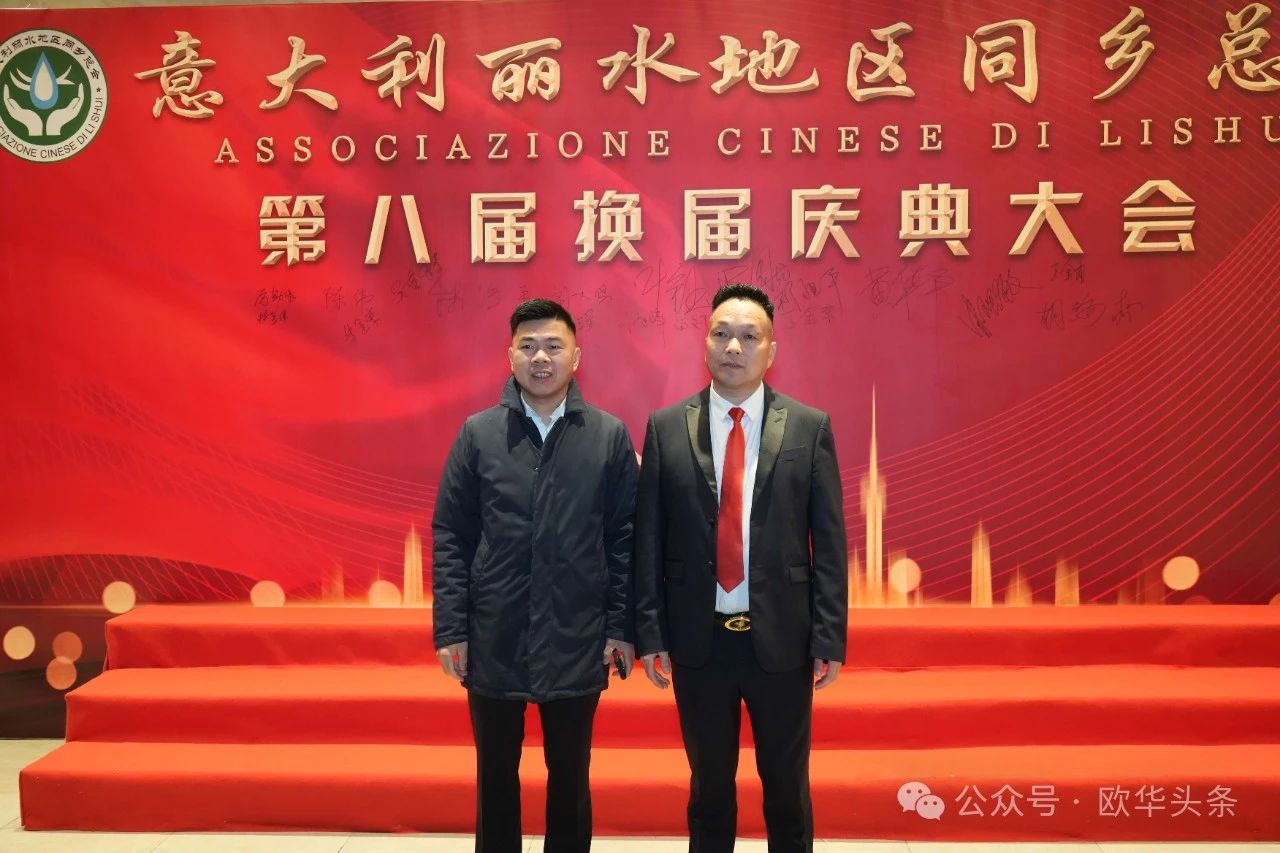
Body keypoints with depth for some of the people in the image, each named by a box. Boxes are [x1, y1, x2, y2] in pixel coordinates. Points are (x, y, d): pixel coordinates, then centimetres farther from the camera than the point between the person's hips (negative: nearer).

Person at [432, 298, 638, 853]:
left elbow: (624, 538, 1)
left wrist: (621, 627, -3)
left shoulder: (610, 436, -1)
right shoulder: (477, 433, 0)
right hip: (492, 642, 1)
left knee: (570, 777, 14)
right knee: (495, 777, 14)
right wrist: (450, 629, -4)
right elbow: (450, 537, 1)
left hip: (577, 644, 0)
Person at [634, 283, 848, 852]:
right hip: (697, 639, 1)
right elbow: (647, 541, 1)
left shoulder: (810, 427, -1)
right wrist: (650, 633, -2)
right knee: (709, 784, 16)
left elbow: (829, 541, -2)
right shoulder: (665, 428, 1)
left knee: (787, 785, 15)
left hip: (782, 639, 0)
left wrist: (829, 639, -5)